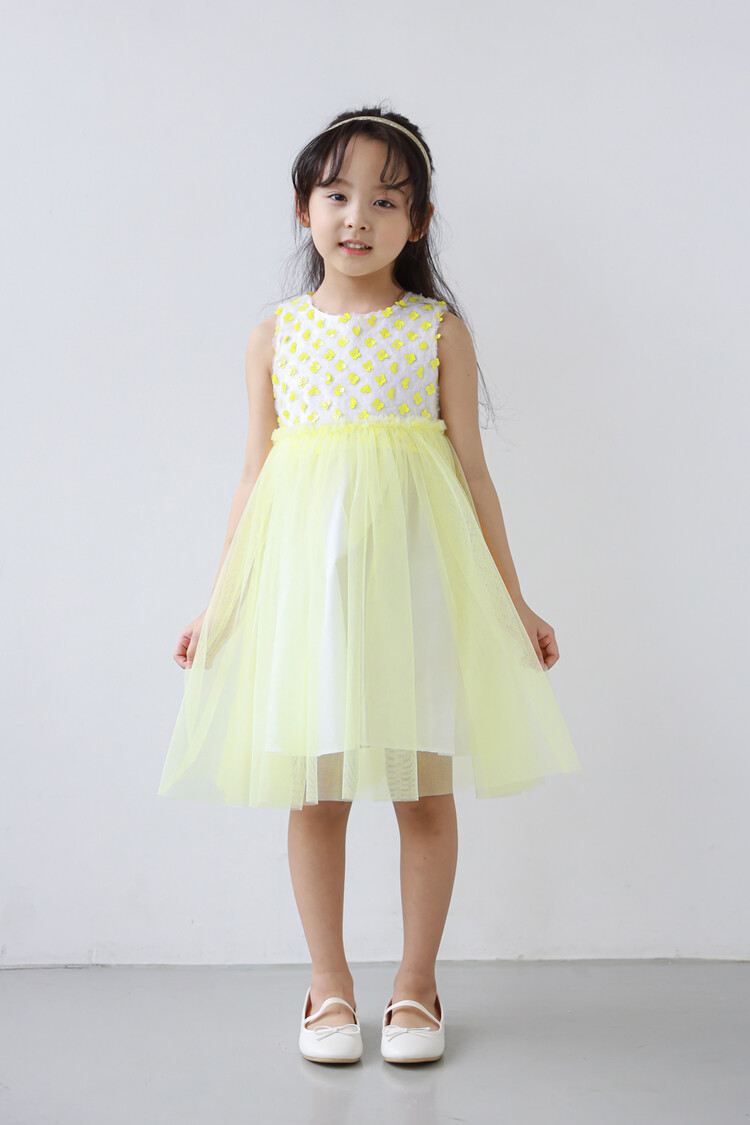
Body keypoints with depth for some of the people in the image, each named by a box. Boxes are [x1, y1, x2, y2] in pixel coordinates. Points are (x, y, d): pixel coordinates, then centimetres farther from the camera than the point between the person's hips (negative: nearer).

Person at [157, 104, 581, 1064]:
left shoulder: (439, 330, 4)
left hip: (414, 569, -1)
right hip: (303, 564, 1)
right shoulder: (276, 336, 7)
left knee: (424, 787, 4)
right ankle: (329, 987, 21)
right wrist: (219, 602, 7)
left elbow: (473, 474, 7)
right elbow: (255, 478, 10)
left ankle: (416, 985, 21)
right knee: (316, 788, 5)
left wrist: (513, 601, 6)